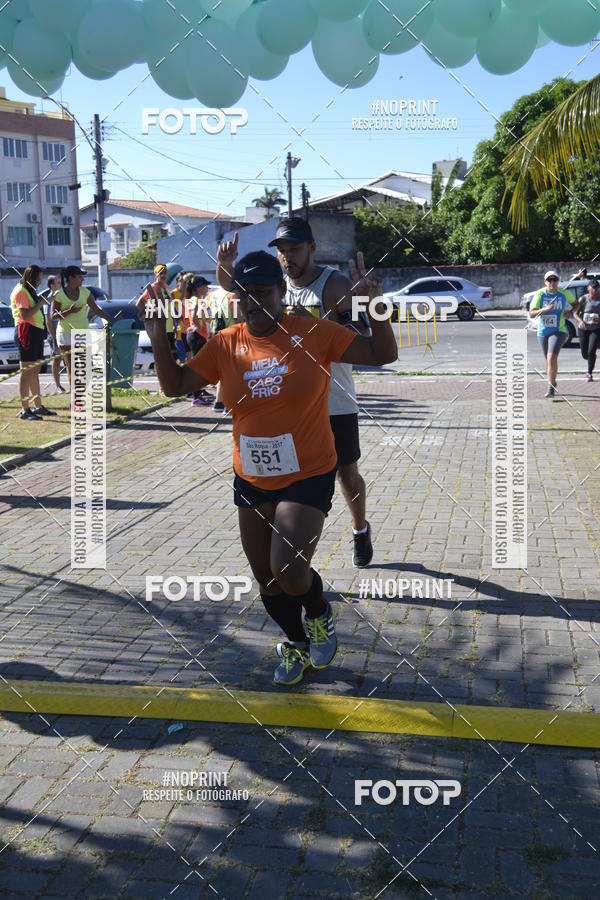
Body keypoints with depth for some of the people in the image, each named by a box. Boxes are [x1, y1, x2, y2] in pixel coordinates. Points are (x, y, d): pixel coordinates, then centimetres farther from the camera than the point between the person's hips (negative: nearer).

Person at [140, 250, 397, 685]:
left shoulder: (314, 333, -10)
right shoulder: (226, 344, -1)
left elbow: (383, 354, -8)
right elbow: (175, 385, 5)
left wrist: (374, 305, -21)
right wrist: (159, 338, -7)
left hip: (307, 475, -4)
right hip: (251, 480, 5)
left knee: (289, 573, -18)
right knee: (266, 579, 15)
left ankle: (320, 615, 19)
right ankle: (295, 643, 43)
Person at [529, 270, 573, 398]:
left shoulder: (565, 294, -6)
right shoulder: (540, 294, -8)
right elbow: (531, 314, -17)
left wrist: (570, 313, -2)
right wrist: (544, 309, -32)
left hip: (558, 331, -2)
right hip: (542, 332, 2)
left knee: (552, 357, -21)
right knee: (549, 359, 17)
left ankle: (551, 387, -16)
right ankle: (552, 383, 40)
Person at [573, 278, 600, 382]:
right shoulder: (583, 299, -6)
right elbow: (575, 313, -9)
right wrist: (580, 321, -28)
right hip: (584, 329, 1)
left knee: (591, 352, -16)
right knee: (585, 354, 6)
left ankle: (590, 373, 0)